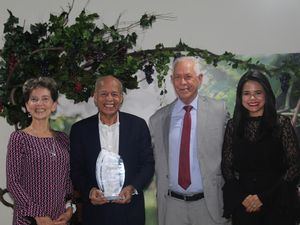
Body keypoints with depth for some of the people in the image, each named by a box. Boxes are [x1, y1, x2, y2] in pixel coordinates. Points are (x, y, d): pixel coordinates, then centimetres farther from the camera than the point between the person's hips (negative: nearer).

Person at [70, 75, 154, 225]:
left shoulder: (138, 125, -1)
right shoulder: (80, 129, -1)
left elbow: (148, 163, 1)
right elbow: (76, 169, 2)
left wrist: (133, 188, -14)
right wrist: (89, 190, -15)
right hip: (95, 209, 0)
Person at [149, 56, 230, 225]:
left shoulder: (219, 110, -2)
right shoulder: (158, 119, 5)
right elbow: (159, 164, 9)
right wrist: (161, 201, 8)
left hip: (209, 204, -2)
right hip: (172, 206, 2)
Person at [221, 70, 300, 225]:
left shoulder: (282, 124, -4)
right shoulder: (233, 126, 2)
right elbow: (226, 167, 4)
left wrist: (264, 197, -11)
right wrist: (242, 196, -10)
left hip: (277, 204, -2)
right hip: (242, 206, 2)